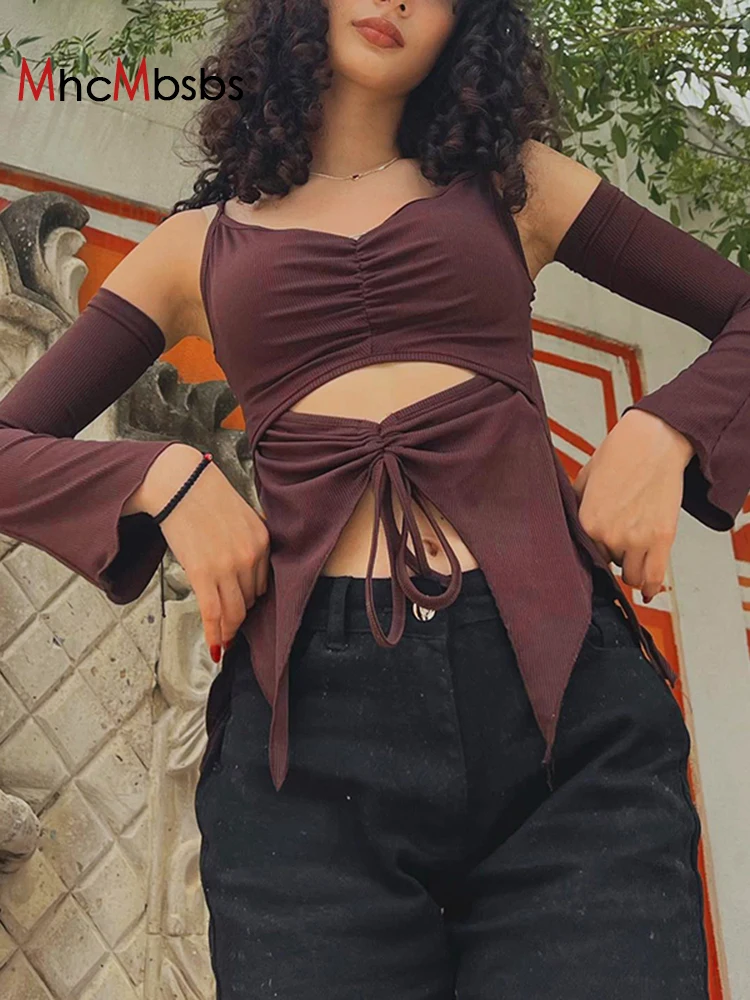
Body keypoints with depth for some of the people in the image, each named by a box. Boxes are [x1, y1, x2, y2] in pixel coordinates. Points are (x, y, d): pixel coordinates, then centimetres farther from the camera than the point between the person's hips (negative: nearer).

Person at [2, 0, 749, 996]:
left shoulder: (514, 180, 19)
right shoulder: (197, 244, 18)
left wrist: (663, 431, -1)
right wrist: (166, 477, -4)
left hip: (563, 688, 1)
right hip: (308, 721, 1)